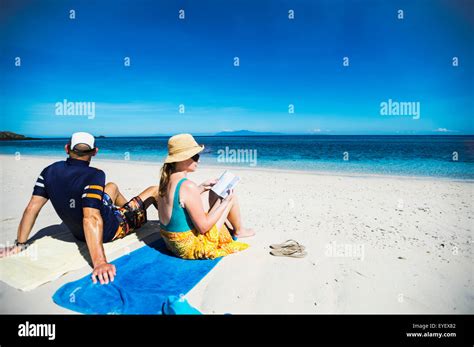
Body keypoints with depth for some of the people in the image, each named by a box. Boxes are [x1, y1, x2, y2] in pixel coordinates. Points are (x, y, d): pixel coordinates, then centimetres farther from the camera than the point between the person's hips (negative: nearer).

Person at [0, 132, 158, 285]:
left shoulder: (49, 172, -13)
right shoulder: (94, 175, -32)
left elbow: (32, 208, -12)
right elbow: (91, 218, -42)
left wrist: (20, 243, -1)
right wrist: (99, 262, -46)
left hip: (78, 233, 7)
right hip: (110, 231, -7)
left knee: (112, 186, 31)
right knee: (155, 190, 9)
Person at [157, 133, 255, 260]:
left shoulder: (166, 180, -3)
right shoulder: (188, 186, -29)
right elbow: (204, 227, -23)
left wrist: (201, 187, 11)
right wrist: (225, 202, -13)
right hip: (193, 247, -8)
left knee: (213, 192, 17)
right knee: (230, 195, 2)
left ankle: (229, 226, 39)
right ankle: (238, 230, 30)